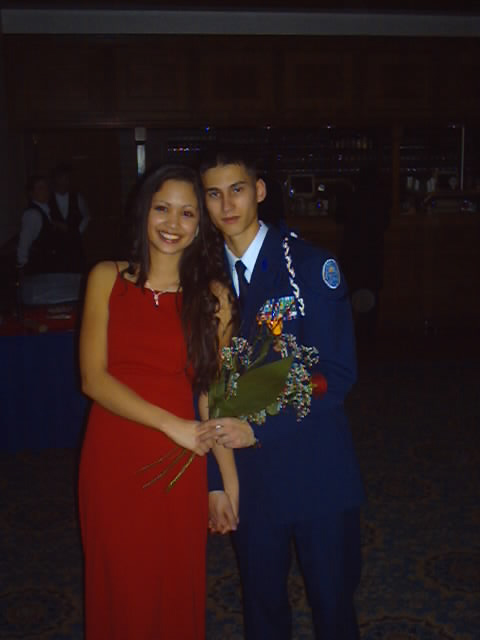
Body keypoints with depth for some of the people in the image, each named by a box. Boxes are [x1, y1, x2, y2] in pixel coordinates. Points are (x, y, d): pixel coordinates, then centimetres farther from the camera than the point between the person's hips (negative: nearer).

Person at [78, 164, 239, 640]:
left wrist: (229, 477, -3)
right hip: (111, 461, 0)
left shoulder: (212, 295, -1)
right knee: (121, 591, 15)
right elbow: (93, 378, -7)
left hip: (178, 466, 0)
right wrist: (173, 425, -13)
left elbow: (210, 393, 0)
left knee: (176, 591, 15)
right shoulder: (107, 279, -2)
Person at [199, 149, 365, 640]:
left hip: (317, 471, -3)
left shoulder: (311, 266, -10)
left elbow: (336, 374, -15)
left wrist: (259, 429, -19)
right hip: (248, 475, 3)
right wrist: (214, 481, -1)